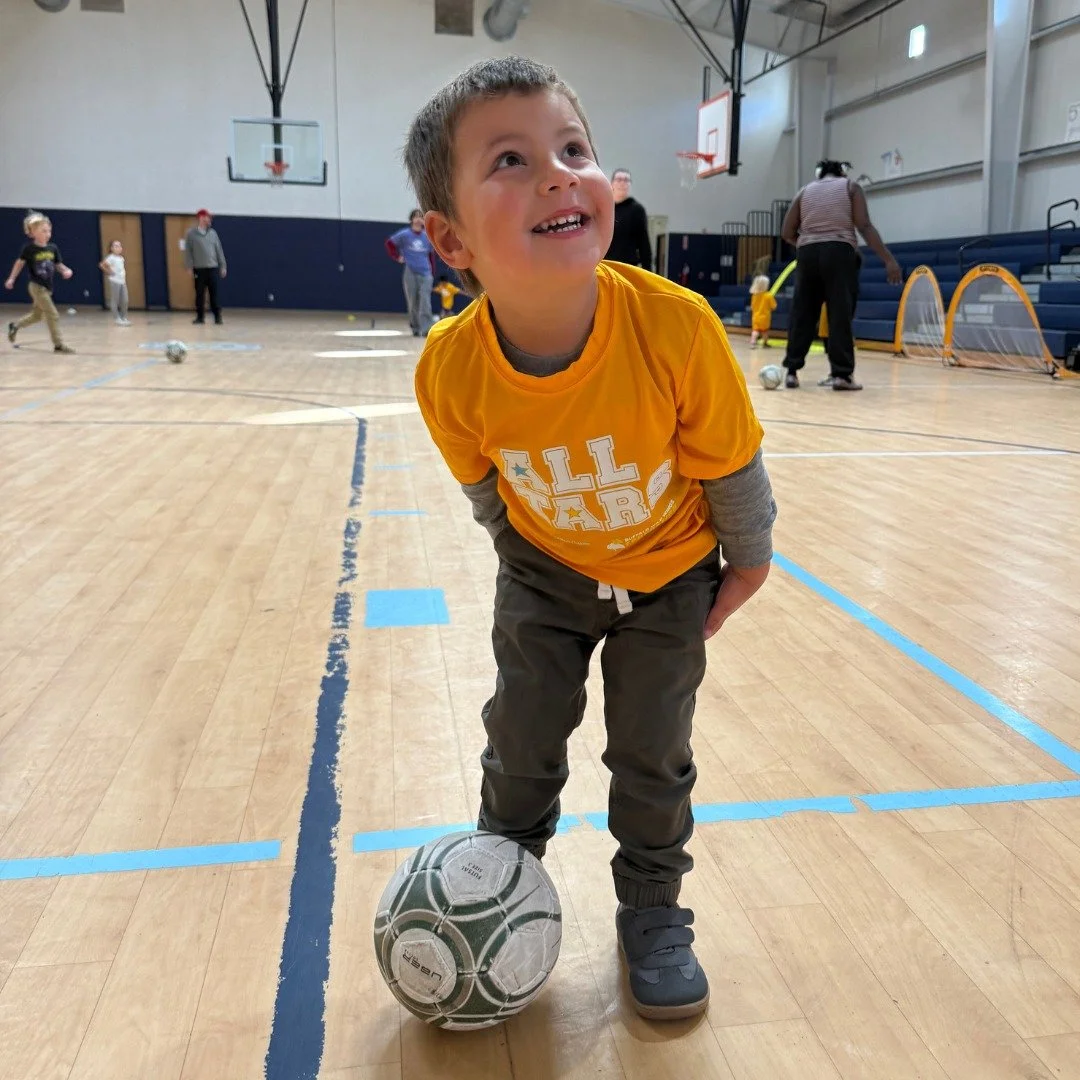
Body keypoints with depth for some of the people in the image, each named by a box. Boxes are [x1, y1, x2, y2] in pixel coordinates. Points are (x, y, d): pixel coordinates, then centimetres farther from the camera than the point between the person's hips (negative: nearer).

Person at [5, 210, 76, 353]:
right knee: (53, 315, -13)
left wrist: (66, 270, -12)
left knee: (37, 315, 21)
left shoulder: (53, 248, 1)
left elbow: (59, 265, 10)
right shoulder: (29, 248, -12)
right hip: (37, 286, -7)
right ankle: (59, 344, -8)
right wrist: (11, 279, 1)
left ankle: (14, 326, 44)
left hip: (47, 287, 7)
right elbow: (20, 263, 0)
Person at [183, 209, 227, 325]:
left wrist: (223, 266, 6)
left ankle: (217, 316, 5)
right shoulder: (191, 233, 0)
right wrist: (189, 266, -7)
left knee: (214, 294, 1)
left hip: (213, 268, 2)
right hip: (199, 268, -2)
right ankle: (200, 317, 10)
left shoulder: (212, 232, 9)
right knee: (200, 294, 2)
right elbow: (188, 250, -1)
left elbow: (219, 250, 10)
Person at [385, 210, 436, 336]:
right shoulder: (405, 234, -2)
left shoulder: (427, 236, 6)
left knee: (425, 302, -11)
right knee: (413, 303, 6)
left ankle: (426, 329, -15)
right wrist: (398, 257, -3)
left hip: (425, 274, 1)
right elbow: (389, 243, 3)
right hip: (410, 273, -1)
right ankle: (415, 329, 19)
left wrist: (432, 272, 11)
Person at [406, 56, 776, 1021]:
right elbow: (485, 484, -7)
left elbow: (729, 465, -17)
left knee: (652, 751, 7)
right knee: (522, 738, 11)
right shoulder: (450, 371, -29)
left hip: (670, 571, -1)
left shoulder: (676, 327, -35)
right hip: (545, 571, 1)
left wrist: (747, 564, -2)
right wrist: (518, 549, 10)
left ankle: (653, 912, 33)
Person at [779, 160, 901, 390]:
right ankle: (841, 374, -7)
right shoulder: (850, 187, 10)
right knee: (841, 314, -3)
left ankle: (791, 371, 6)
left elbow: (787, 233, 11)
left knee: (802, 314, 7)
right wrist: (888, 259, -6)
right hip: (839, 252, -3)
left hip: (807, 253, 3)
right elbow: (864, 227, -3)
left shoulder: (805, 191, 17)